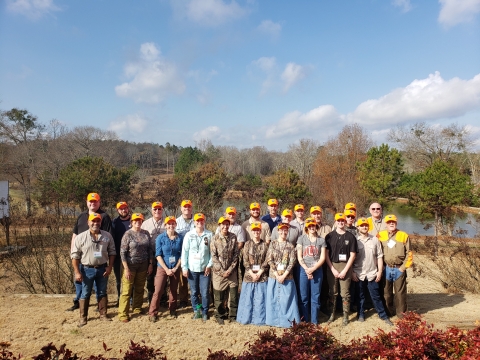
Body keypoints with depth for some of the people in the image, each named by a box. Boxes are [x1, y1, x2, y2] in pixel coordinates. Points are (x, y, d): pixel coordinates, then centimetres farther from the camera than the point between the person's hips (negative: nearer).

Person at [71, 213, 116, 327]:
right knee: (85, 294, 8)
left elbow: (112, 252, 4)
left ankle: (103, 315, 25)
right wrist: (77, 272, -11)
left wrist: (110, 267, -4)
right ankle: (83, 317, 20)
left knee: (102, 293, 13)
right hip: (87, 269, -2)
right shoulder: (80, 237, -9)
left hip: (102, 269, 2)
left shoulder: (107, 236, -1)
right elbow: (75, 256, -7)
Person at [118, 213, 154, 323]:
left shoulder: (146, 233, 4)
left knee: (139, 289, 15)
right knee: (127, 290, -2)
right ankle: (123, 314, 7)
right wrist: (126, 268, -15)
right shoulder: (128, 234, -9)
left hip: (143, 265, 4)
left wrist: (150, 264, 3)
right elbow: (122, 252, -11)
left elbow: (150, 249, 8)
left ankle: (137, 308, 31)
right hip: (131, 265, -4)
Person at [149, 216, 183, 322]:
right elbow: (158, 255, -7)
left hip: (175, 268, 2)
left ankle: (172, 310, 30)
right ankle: (153, 313, 8)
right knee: (158, 291, -4)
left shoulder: (180, 238, -3)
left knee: (174, 290, 13)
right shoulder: (160, 238, -6)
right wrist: (166, 269, -12)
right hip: (162, 268, -2)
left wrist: (176, 268, -7)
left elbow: (182, 254, 1)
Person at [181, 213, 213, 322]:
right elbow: (184, 252, 0)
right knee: (194, 292, 11)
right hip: (192, 268, 1)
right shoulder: (189, 235, 0)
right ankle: (196, 311, 29)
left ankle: (205, 312, 22)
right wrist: (184, 267, -3)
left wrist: (210, 265, -6)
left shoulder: (210, 235, -3)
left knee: (204, 292, 4)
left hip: (205, 268, -1)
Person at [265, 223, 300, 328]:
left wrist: (283, 275, -12)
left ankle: (287, 320, 15)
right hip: (274, 275, 0)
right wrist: (277, 275, -11)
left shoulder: (290, 246, 3)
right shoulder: (273, 243, 3)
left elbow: (292, 262, -4)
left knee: (286, 298, 2)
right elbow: (269, 260, -4)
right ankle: (274, 319, 19)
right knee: (273, 298, 6)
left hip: (287, 276, 0)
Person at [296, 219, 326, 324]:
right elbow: (299, 257, -1)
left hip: (317, 271, 1)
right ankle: (305, 321, 15)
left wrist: (312, 269, -10)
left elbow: (322, 258, 0)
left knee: (315, 297, 4)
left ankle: (314, 321, 15)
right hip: (303, 270, 0)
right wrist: (307, 269, -10)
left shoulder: (321, 240, 5)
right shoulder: (301, 238, 2)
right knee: (304, 297, 3)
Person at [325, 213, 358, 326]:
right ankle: (332, 314, 21)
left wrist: (345, 270, -7)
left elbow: (352, 255, -1)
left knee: (345, 293, 3)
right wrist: (333, 269, -7)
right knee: (332, 292, 9)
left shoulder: (350, 237, 1)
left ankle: (346, 316, 15)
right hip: (332, 267, 1)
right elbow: (326, 254, 1)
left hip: (345, 267, -1)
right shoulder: (329, 236, 3)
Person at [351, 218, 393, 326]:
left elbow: (379, 256, 4)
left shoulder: (375, 240, 2)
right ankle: (361, 315, 25)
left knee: (376, 296, 7)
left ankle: (384, 316, 20)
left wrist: (380, 271, -1)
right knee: (360, 296, 12)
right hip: (359, 274, 0)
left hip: (372, 273, 1)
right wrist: (352, 272, -6)